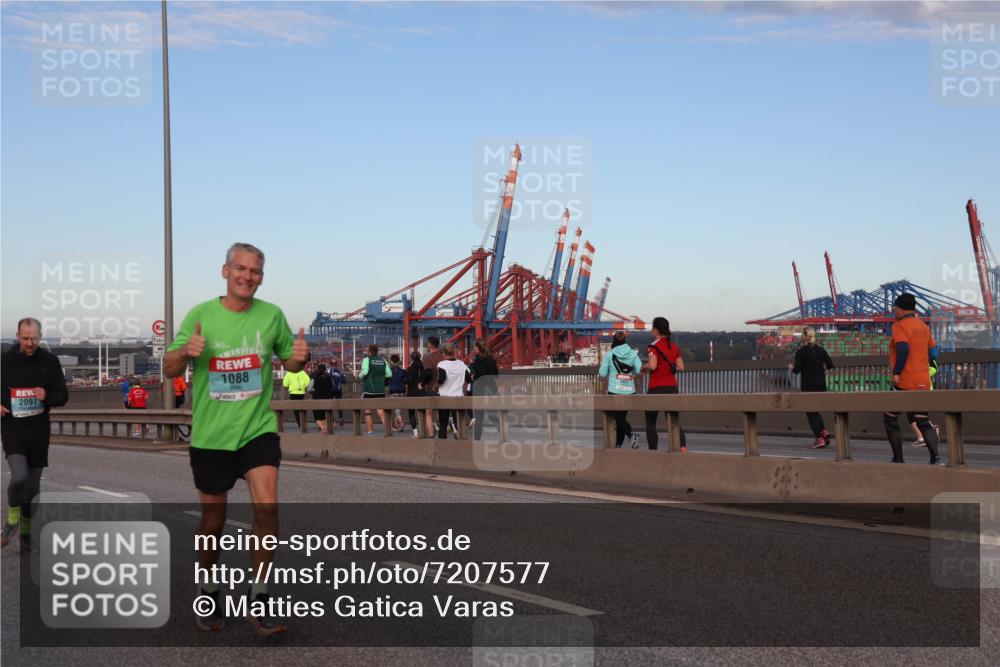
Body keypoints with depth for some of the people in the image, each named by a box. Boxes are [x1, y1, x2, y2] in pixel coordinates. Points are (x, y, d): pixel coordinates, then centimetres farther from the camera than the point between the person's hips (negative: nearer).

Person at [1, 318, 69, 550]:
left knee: (33, 485, 8)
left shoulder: (50, 361, 1)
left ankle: (26, 533, 23)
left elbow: (63, 396, 5)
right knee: (19, 476, -21)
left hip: (39, 431, 2)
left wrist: (47, 397, -17)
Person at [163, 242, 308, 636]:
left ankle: (257, 599, -4)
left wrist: (300, 357, -12)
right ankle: (208, 593, 34)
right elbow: (169, 370, -1)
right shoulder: (201, 315, -3)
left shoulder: (271, 315, 0)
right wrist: (186, 352, -23)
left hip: (257, 429, 0)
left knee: (266, 505, -17)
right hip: (210, 435, 0)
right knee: (213, 517, 11)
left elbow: (289, 362, 12)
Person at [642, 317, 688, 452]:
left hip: (656, 388, -5)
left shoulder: (654, 346, -10)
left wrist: (644, 366, -2)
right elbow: (681, 367, 5)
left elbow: (652, 365, -22)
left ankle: (653, 450, 3)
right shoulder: (674, 346, 9)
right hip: (672, 387, 5)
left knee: (650, 422, 8)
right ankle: (682, 444, -16)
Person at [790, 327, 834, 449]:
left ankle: (819, 438, -4)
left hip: (808, 385, -4)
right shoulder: (820, 349, 2)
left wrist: (792, 368, 8)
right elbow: (830, 364, 0)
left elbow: (797, 370, -13)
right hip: (821, 384, 4)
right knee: (815, 410, 20)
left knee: (811, 412, 3)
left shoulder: (800, 352, -10)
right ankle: (823, 431, 2)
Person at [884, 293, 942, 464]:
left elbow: (903, 349, -24)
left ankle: (898, 459, 5)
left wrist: (896, 373, -19)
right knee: (923, 421, 8)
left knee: (890, 418, 8)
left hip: (904, 382, -7)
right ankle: (935, 458, -10)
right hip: (923, 382, 7)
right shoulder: (923, 327, 14)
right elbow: (933, 353, 13)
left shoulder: (899, 326, -9)